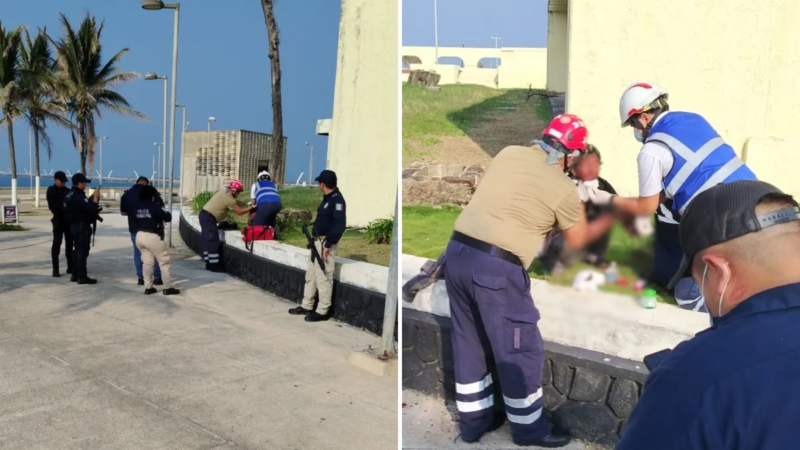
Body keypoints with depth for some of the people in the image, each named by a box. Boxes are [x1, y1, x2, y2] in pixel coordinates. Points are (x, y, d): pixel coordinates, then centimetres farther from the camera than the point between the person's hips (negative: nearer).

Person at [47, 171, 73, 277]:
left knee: (70, 243, 7)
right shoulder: (51, 191, 0)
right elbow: (52, 206, -10)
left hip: (69, 220, 4)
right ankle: (55, 269, -2)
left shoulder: (67, 190, 12)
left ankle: (70, 267, 15)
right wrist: (63, 205, -24)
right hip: (59, 220, -4)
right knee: (57, 244, -4)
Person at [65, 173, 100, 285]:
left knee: (77, 250, 16)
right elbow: (92, 209, -25)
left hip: (74, 226, 10)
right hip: (82, 226, -10)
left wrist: (91, 198, 7)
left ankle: (75, 275, 22)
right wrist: (95, 198, -13)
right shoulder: (79, 195, -20)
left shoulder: (70, 195, 9)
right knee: (82, 251, -5)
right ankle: (82, 277, -2)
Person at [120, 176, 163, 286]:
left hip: (134, 228, 2)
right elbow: (161, 206, 0)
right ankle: (157, 278, 5)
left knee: (138, 253, 10)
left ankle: (140, 278, 9)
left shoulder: (126, 194, 2)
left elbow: (123, 212, 6)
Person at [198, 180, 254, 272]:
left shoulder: (225, 193, 12)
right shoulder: (229, 199, -17)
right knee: (213, 242, -8)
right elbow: (240, 212, -11)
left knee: (208, 241, 14)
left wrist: (247, 203, 8)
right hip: (209, 218, -11)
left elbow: (236, 203, 18)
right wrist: (252, 207, -3)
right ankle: (214, 266, -7)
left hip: (205, 215, 11)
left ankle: (209, 263, 19)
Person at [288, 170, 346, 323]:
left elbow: (340, 225, -24)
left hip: (326, 243, -10)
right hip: (317, 242, 10)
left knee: (323, 277, -4)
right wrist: (316, 241, 13)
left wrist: (328, 245, -24)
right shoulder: (327, 198, 15)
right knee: (311, 275, 16)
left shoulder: (337, 199, -16)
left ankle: (322, 311, 5)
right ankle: (306, 306, 26)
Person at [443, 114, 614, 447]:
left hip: (457, 252, 7)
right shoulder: (563, 189, -2)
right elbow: (578, 241, 13)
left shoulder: (509, 153, 12)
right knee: (520, 350, 11)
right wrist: (607, 221, 31)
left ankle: (474, 419, 34)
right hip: (496, 267, -7)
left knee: (469, 342, 19)